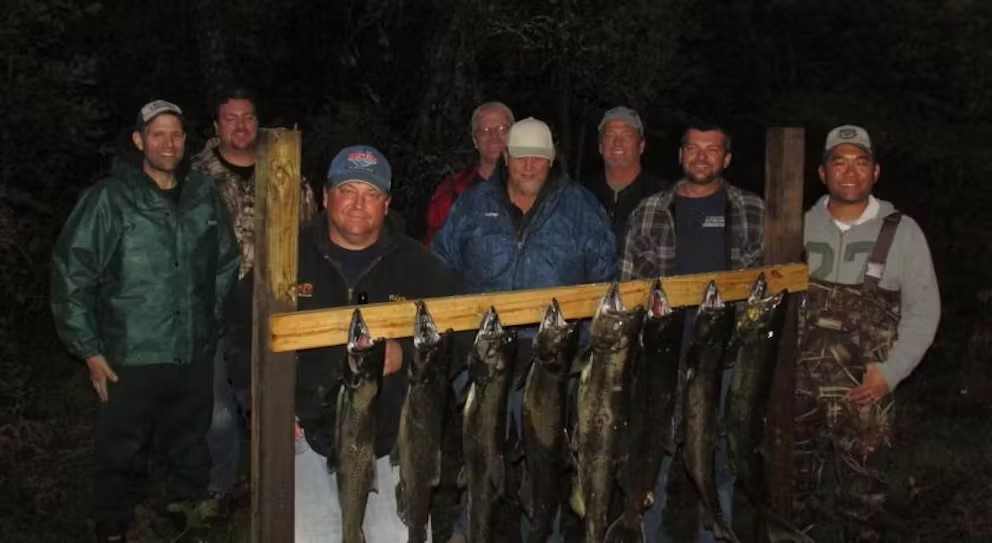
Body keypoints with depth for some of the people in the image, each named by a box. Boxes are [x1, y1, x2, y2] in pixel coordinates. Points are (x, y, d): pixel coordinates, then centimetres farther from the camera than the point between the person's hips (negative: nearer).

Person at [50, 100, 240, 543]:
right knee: (120, 456, 8)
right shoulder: (108, 199, -9)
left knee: (190, 451, 18)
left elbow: (227, 265, 14)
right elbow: (71, 274, -8)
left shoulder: (204, 196, 4)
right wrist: (88, 349, -8)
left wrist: (215, 324, 11)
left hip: (196, 356, 4)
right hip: (130, 359, -4)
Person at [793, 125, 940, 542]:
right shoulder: (801, 227, 5)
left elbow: (923, 311, -1)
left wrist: (890, 373, -10)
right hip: (800, 386, 2)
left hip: (865, 390, -2)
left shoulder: (901, 232, -1)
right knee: (799, 489, 12)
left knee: (861, 494, 5)